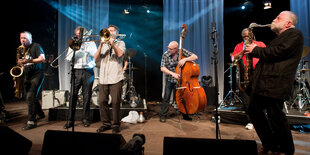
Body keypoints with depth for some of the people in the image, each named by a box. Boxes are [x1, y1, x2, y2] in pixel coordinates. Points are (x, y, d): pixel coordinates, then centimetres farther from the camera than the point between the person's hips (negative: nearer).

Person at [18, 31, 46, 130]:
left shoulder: (36, 46, -5)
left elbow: (42, 59, -18)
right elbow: (21, 63, 23)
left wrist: (28, 61, -27)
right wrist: (20, 63, -1)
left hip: (36, 75, -8)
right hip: (26, 76, 8)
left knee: (30, 97, -15)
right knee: (28, 97, 13)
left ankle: (31, 122, -10)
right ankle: (40, 114, 32)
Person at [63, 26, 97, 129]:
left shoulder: (91, 43, 13)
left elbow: (94, 55, -4)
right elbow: (68, 59, 8)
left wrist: (84, 46, -6)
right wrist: (74, 49, -4)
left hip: (88, 72, -1)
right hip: (76, 71, 1)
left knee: (86, 96, 1)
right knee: (73, 96, -5)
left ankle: (85, 119, 12)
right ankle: (70, 120, 2)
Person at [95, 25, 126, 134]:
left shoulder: (120, 43, 12)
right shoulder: (103, 44, 21)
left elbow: (120, 54, -9)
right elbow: (96, 59, 8)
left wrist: (112, 43, -5)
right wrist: (101, 45, 0)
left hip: (116, 78, -3)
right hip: (103, 78, 4)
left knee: (116, 102, -5)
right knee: (102, 102, 2)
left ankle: (116, 125, 10)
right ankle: (106, 123, 18)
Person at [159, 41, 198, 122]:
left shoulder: (182, 51, -8)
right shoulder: (165, 55, -9)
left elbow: (195, 57, -12)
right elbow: (162, 68, -14)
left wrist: (185, 59, -29)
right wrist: (172, 73, -28)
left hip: (180, 79, 1)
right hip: (170, 80, -1)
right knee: (166, 97, -4)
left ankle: (185, 115, 28)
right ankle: (163, 115, 12)